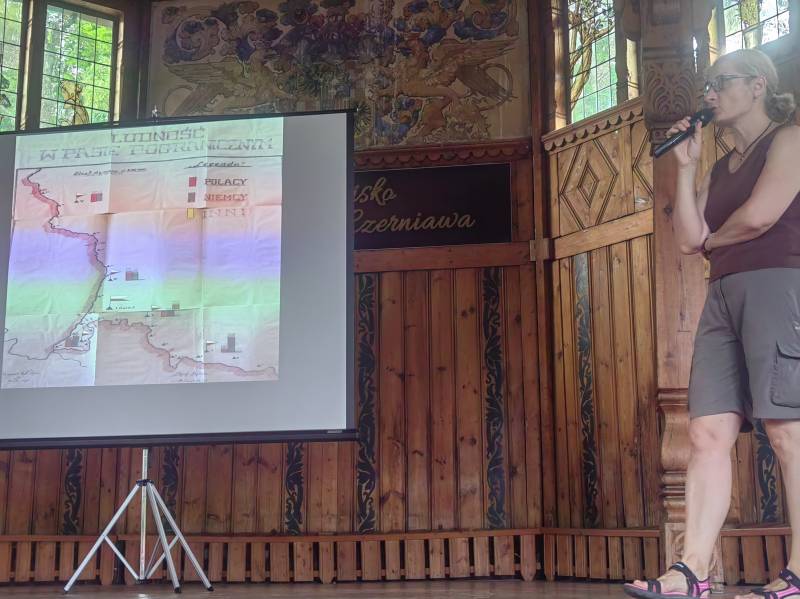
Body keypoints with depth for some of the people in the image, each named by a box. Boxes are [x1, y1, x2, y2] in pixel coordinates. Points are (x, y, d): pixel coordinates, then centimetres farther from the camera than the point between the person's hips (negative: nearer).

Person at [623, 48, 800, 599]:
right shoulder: (723, 168, 25)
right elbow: (689, 239, 13)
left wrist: (712, 238, 7)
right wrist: (686, 167, 12)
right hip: (724, 296, 8)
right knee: (708, 434, -4)